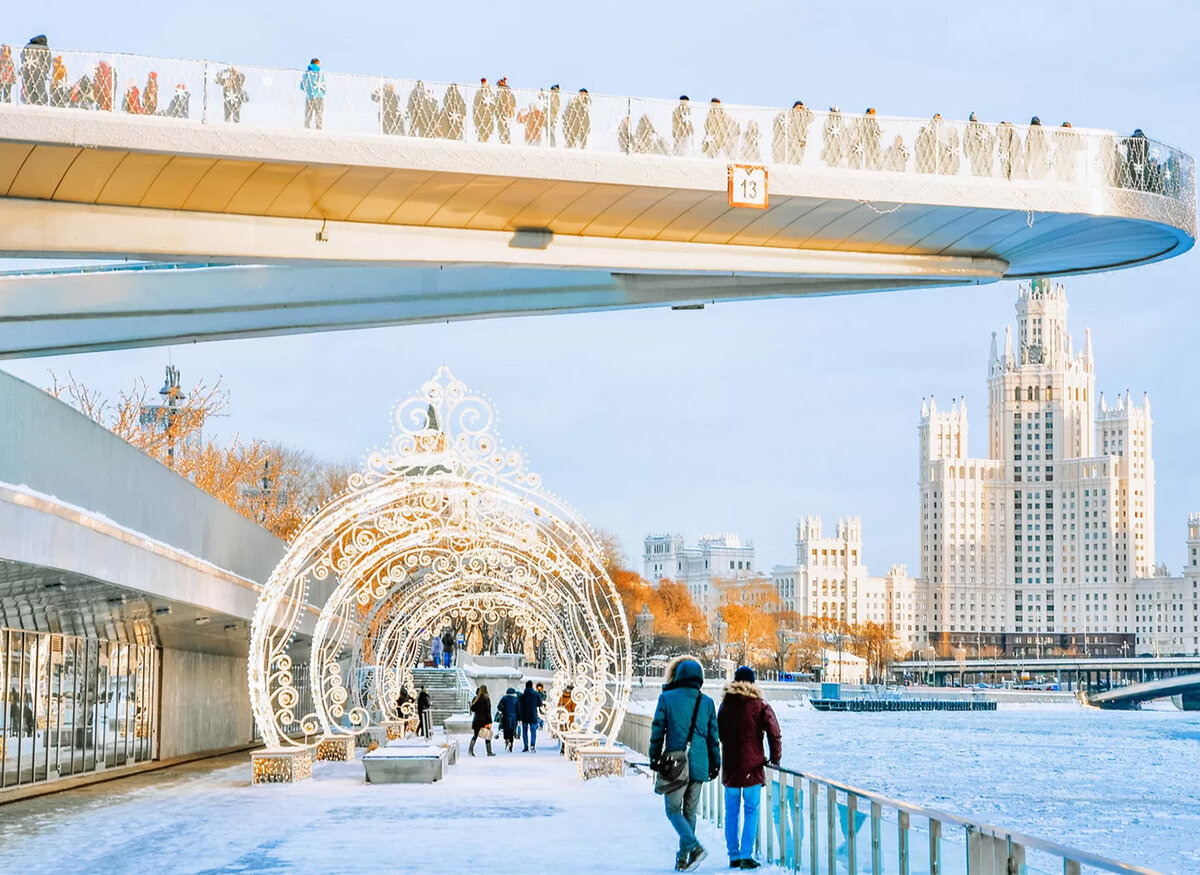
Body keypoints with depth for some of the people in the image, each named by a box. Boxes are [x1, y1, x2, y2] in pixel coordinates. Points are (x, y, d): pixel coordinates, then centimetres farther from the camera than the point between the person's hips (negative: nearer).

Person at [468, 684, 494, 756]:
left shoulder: (475, 699, 1)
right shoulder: (486, 699, -9)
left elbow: (472, 709, 6)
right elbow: (488, 711, -10)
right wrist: (489, 722, -8)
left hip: (476, 720, 3)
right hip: (485, 720, -3)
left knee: (474, 736, 11)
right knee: (487, 736, 4)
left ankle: (470, 749, -3)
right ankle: (489, 752, 3)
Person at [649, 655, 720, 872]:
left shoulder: (667, 698, -4)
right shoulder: (707, 702, 5)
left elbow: (657, 730, -2)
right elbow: (713, 736, 8)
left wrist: (654, 758, 7)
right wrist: (715, 764, 16)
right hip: (699, 765, 3)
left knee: (674, 810, 4)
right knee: (689, 811, 13)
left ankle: (694, 847, -18)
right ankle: (683, 859, 14)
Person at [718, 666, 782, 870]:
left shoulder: (726, 704, 6)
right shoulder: (760, 706, -5)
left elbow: (719, 732, 13)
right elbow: (774, 733, -11)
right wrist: (775, 758, 0)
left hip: (730, 766, 3)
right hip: (752, 765, -3)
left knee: (731, 811, 10)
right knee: (751, 811, 2)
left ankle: (733, 855, 11)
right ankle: (746, 855, -5)